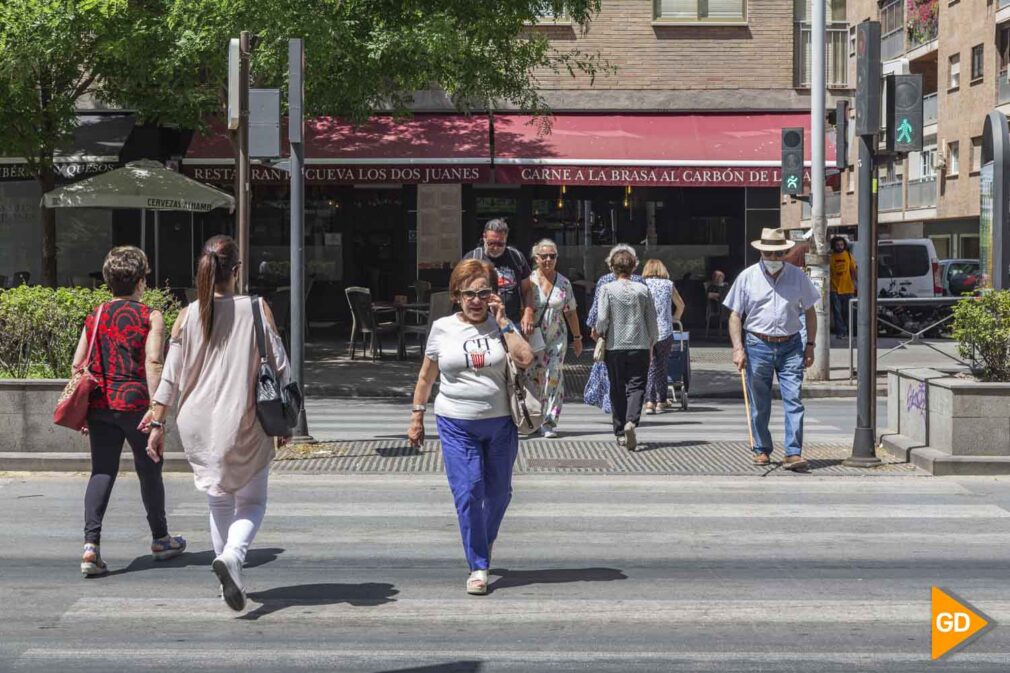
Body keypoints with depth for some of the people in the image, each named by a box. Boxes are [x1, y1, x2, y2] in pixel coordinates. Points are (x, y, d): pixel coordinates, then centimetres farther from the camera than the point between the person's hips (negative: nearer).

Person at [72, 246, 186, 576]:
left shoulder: (94, 317, 10)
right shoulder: (151, 317, -4)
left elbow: (78, 364, 8)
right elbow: (153, 363, -15)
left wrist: (83, 412, 15)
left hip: (100, 405, 4)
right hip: (135, 402, -4)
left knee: (101, 472, 3)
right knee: (149, 471, 12)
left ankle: (91, 544, -14)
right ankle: (161, 539, 28)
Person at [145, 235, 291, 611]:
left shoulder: (188, 316, -1)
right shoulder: (256, 309, -7)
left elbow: (170, 377, 0)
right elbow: (280, 368, -3)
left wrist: (158, 424, 9)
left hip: (198, 425, 3)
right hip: (245, 425, -3)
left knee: (219, 503, 19)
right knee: (252, 502, 10)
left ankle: (230, 582, 21)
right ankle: (232, 556, -18)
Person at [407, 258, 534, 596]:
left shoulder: (501, 325, 1)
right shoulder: (442, 328, 1)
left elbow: (525, 359, -16)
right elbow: (426, 376, 9)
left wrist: (502, 322, -13)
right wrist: (417, 416, 8)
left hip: (500, 423, 2)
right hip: (456, 425, -2)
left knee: (499, 492, 12)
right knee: (468, 493, -9)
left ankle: (483, 546, 38)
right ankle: (478, 567, -2)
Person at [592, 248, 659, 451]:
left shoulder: (608, 289, -6)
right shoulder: (643, 289, 0)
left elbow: (602, 319, -12)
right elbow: (652, 320, 4)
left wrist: (598, 333, 9)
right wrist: (652, 341, 19)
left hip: (615, 346, 0)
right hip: (640, 346, 0)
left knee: (617, 389, 10)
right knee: (636, 387, 1)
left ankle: (620, 433, 14)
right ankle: (631, 421, -24)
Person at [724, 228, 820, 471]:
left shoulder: (798, 276, 5)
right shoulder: (747, 277, 1)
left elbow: (809, 312, 13)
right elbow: (735, 316, 2)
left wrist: (810, 345, 7)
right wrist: (738, 348, -8)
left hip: (790, 346, 0)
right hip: (757, 345, 0)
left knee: (793, 401, -9)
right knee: (759, 404, 7)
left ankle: (793, 453, -12)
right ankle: (761, 450, 20)